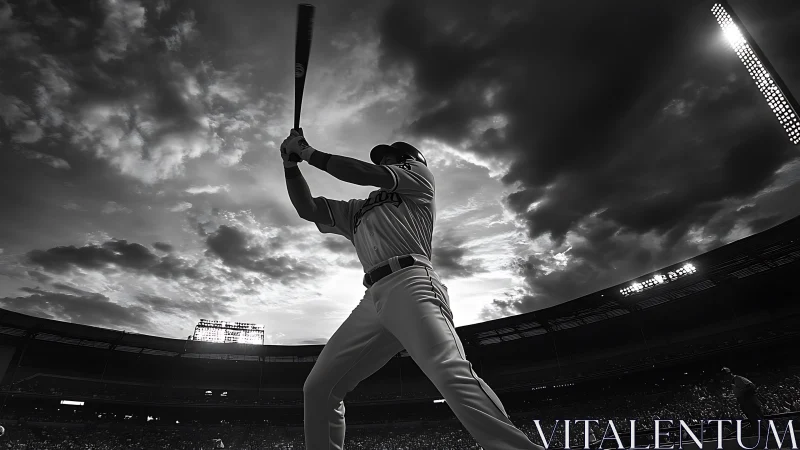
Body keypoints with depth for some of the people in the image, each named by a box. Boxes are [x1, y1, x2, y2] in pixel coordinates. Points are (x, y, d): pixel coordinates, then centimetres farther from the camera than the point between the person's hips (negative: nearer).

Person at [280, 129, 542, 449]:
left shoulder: (419, 173, 21)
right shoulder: (356, 211, 35)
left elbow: (366, 174, 7)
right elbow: (307, 209, 29)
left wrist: (311, 154, 16)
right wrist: (291, 163, 19)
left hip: (411, 284, -6)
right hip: (371, 299, 7)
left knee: (452, 374, -29)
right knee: (317, 389, 1)